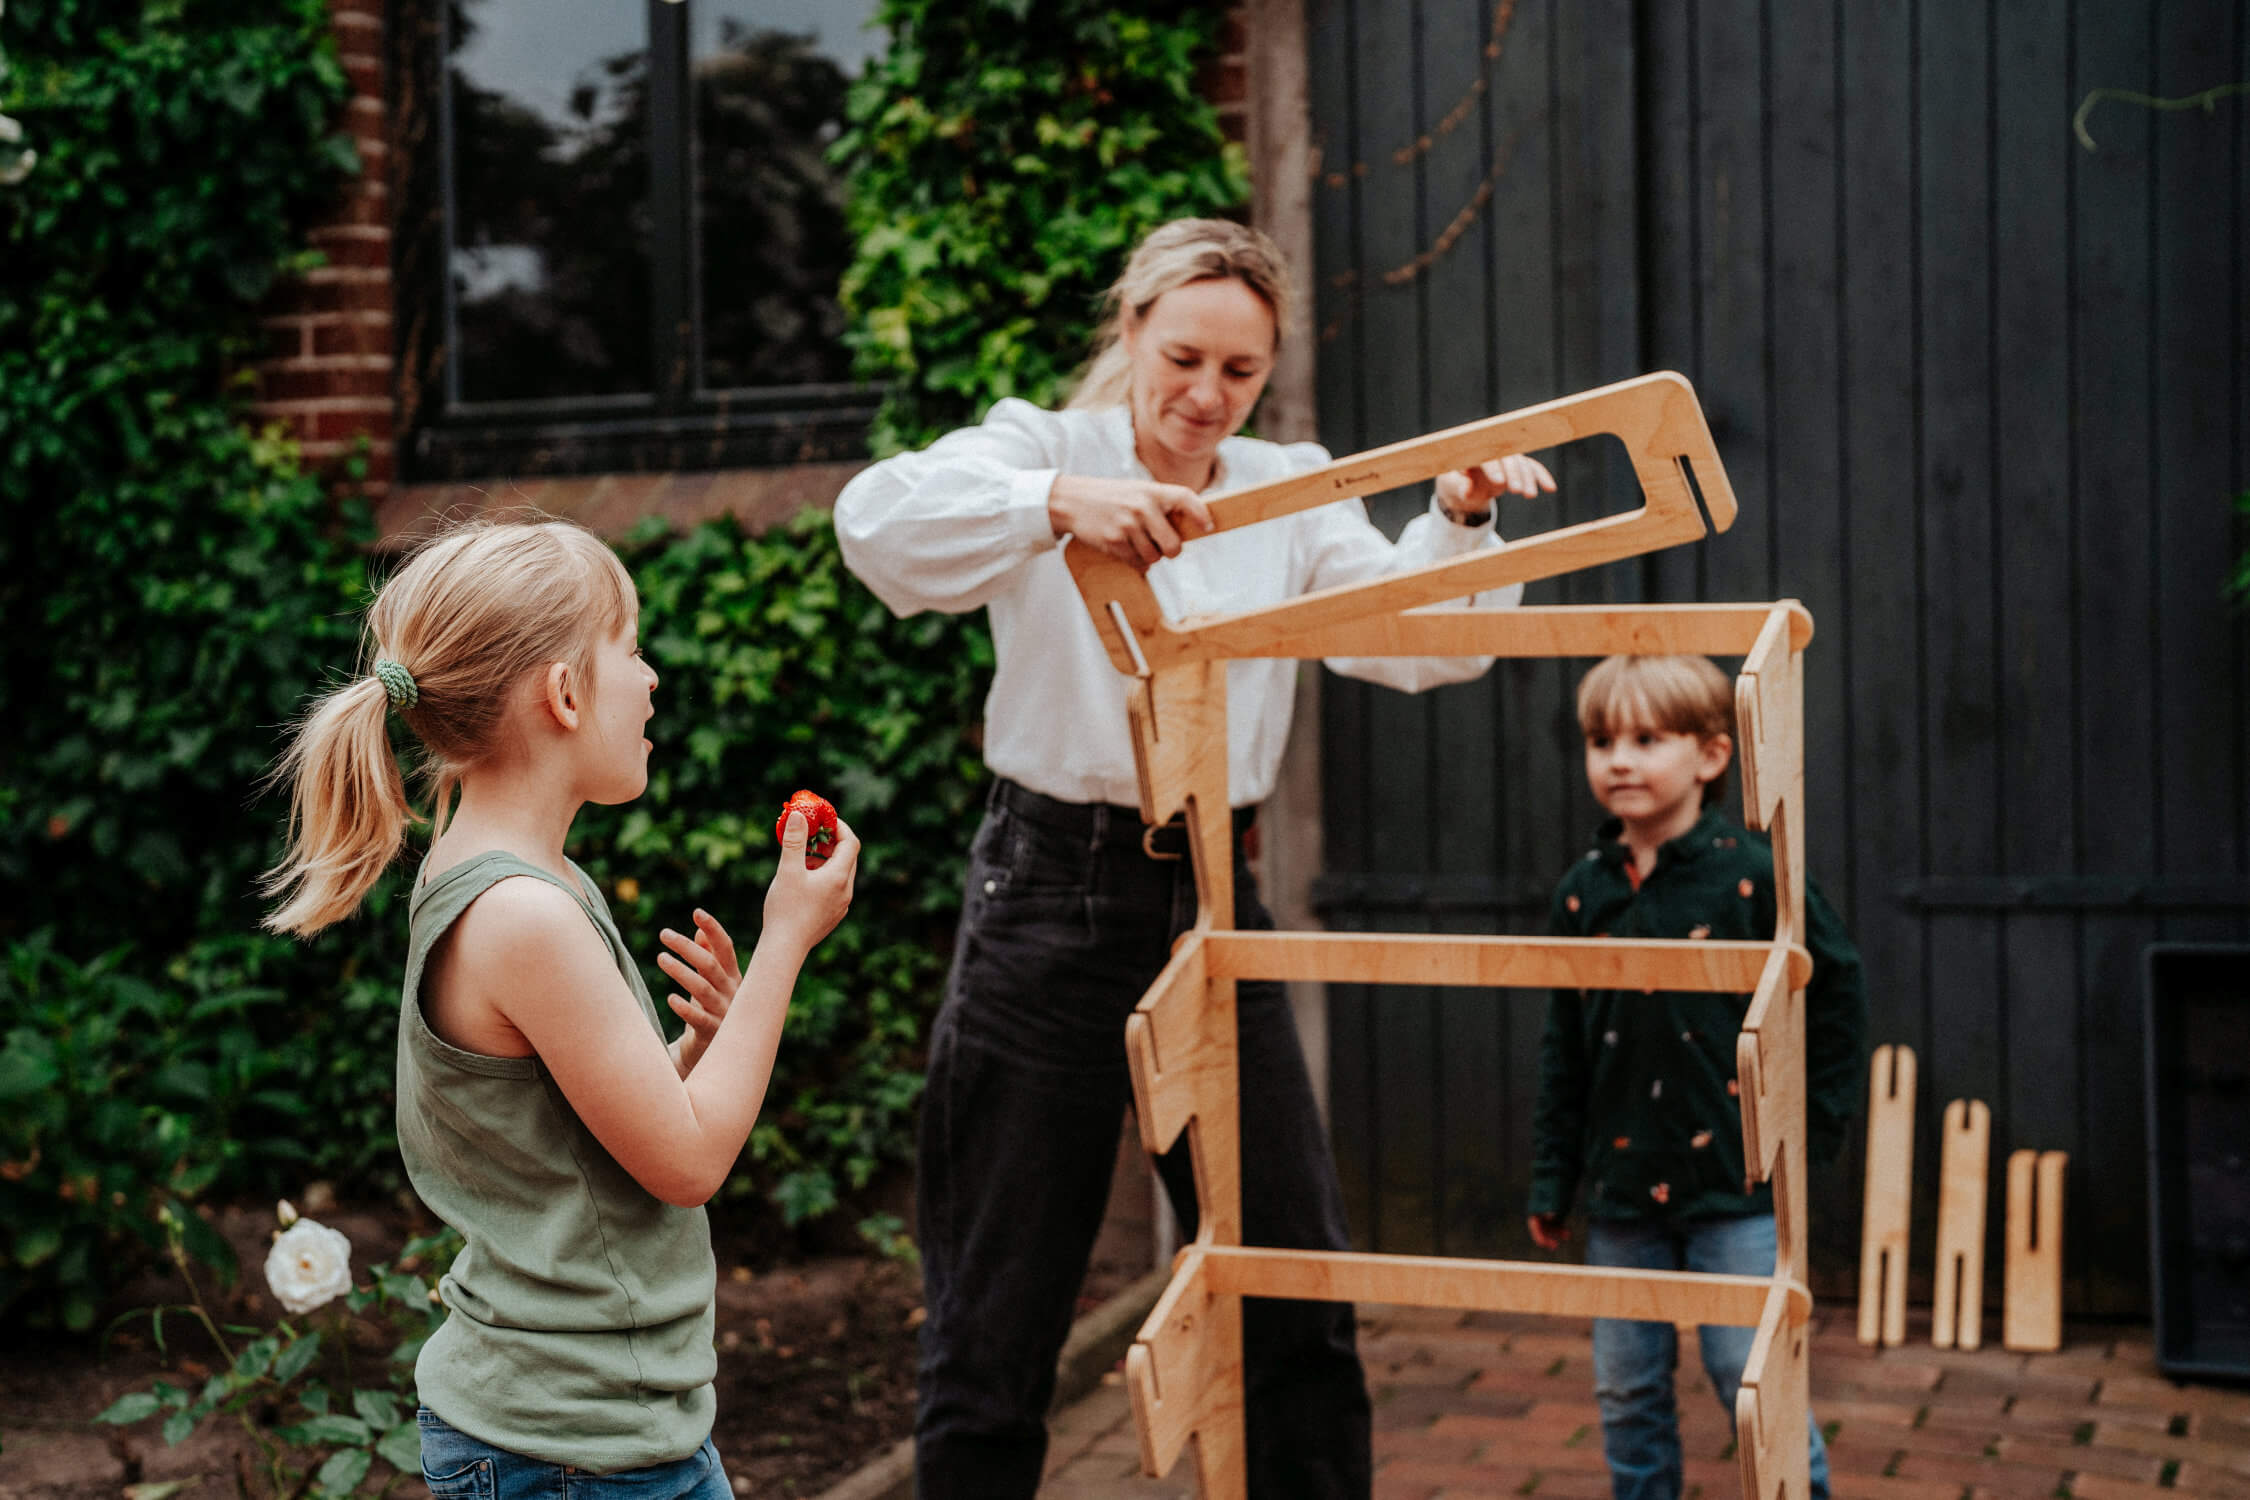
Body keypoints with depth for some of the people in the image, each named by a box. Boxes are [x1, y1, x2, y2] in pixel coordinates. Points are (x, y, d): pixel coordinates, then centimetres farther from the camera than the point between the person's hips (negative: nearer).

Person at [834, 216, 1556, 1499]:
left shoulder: (1288, 492, 10)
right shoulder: (1046, 448, -2)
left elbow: (1416, 640, -1)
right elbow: (880, 523, -22)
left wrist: (1458, 523, -18)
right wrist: (1057, 504, -36)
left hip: (1215, 907, 4)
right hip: (1056, 904, -4)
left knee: (1305, 1309, 9)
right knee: (994, 1332, 4)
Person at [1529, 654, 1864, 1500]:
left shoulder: (1752, 876, -8)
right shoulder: (1583, 891, 5)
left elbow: (1836, 998, 1)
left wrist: (1810, 1127, -1)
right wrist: (1551, 1180, 11)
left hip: (1735, 1185, -4)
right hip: (1621, 1189, 4)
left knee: (1755, 1382, -3)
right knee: (1627, 1394, 11)